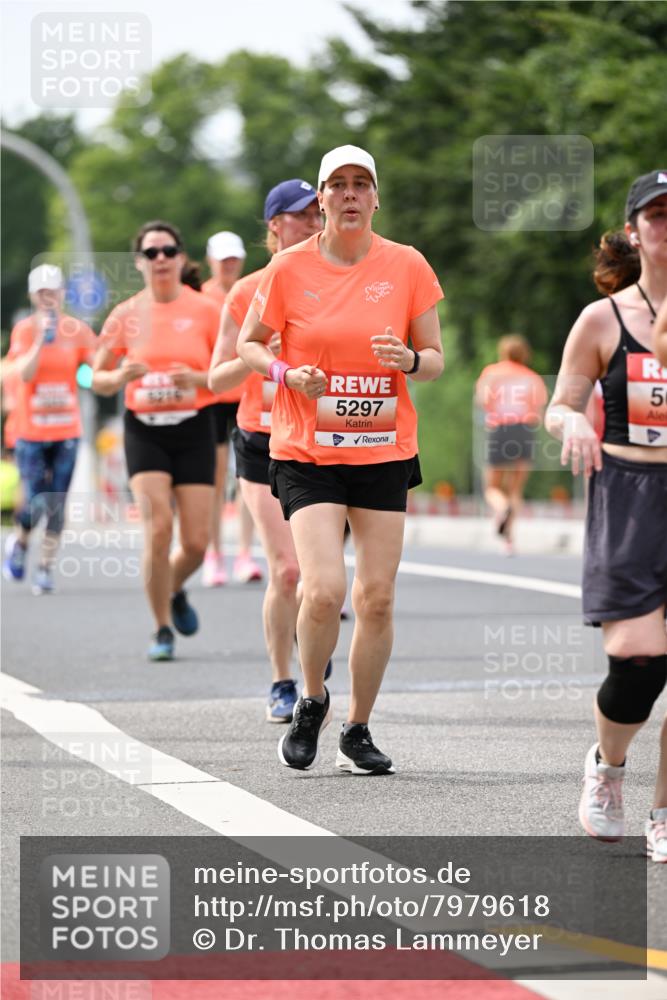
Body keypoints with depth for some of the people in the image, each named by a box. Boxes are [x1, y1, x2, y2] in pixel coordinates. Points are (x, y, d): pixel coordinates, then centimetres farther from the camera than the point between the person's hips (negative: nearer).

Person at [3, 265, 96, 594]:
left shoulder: (78, 330, 2)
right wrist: (41, 339, -23)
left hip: (66, 429, 2)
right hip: (30, 430, -2)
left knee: (57, 504, -3)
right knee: (36, 502, -7)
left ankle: (46, 568, 8)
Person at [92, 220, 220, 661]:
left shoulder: (206, 311, 0)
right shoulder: (126, 315, 3)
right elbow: (97, 379, 9)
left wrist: (196, 378, -19)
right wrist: (121, 375, -13)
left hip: (194, 430, 0)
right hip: (145, 430, 0)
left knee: (196, 542, -3)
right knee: (158, 527, -17)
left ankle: (175, 589, 33)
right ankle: (162, 630, -2)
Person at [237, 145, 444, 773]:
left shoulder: (407, 267, 1)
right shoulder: (290, 268, -2)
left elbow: (436, 358, 7)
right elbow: (248, 344, 10)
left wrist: (410, 360, -16)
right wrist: (286, 373, -10)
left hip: (384, 452, 2)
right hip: (306, 454, -2)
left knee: (377, 598, 1)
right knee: (324, 589, -16)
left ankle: (357, 731, 17)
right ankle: (312, 703, 11)